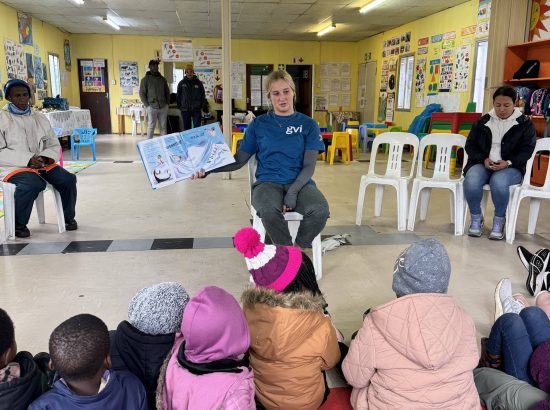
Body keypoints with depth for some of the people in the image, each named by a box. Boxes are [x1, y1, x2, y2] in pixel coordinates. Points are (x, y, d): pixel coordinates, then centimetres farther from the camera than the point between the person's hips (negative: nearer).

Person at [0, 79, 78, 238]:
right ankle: (19, 224, -12)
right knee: (33, 184, -35)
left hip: (41, 164, 5)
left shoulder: (40, 118, 15)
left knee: (68, 179, -19)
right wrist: (27, 160, -19)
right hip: (14, 166, -4)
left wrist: (44, 157, -8)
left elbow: (54, 145, 14)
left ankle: (68, 217, 6)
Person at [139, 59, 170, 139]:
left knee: (163, 127, 7)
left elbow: (167, 92, 18)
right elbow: (142, 93, -2)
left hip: (163, 107, 4)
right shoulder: (145, 79, 0)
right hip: (152, 107, -4)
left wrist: (167, 103, 8)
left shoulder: (162, 79, 12)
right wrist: (147, 105, -8)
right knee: (151, 127, 0)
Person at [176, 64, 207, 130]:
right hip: (185, 110, 1)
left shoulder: (198, 83, 3)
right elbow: (178, 96, 11)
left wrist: (204, 106, 3)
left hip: (196, 109, -1)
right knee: (186, 128, 8)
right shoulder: (181, 83, 4)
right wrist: (179, 106, 6)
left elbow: (203, 95, 7)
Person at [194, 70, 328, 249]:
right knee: (269, 210, -38)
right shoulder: (259, 124, 13)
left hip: (300, 183, 1)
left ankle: (301, 248, -2)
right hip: (267, 182, 0)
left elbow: (309, 166, 3)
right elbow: (239, 160, 11)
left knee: (320, 210, -33)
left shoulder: (308, 125, 10)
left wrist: (293, 192, -15)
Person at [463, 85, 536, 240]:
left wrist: (508, 162, -17)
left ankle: (499, 220, -10)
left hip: (510, 167, -2)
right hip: (483, 163, 2)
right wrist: (484, 159, -10)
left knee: (498, 183, -37)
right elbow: (470, 145, 10)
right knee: (471, 182, -32)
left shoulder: (525, 123, 5)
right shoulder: (483, 121, 11)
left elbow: (527, 150, 1)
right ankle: (476, 218, -7)